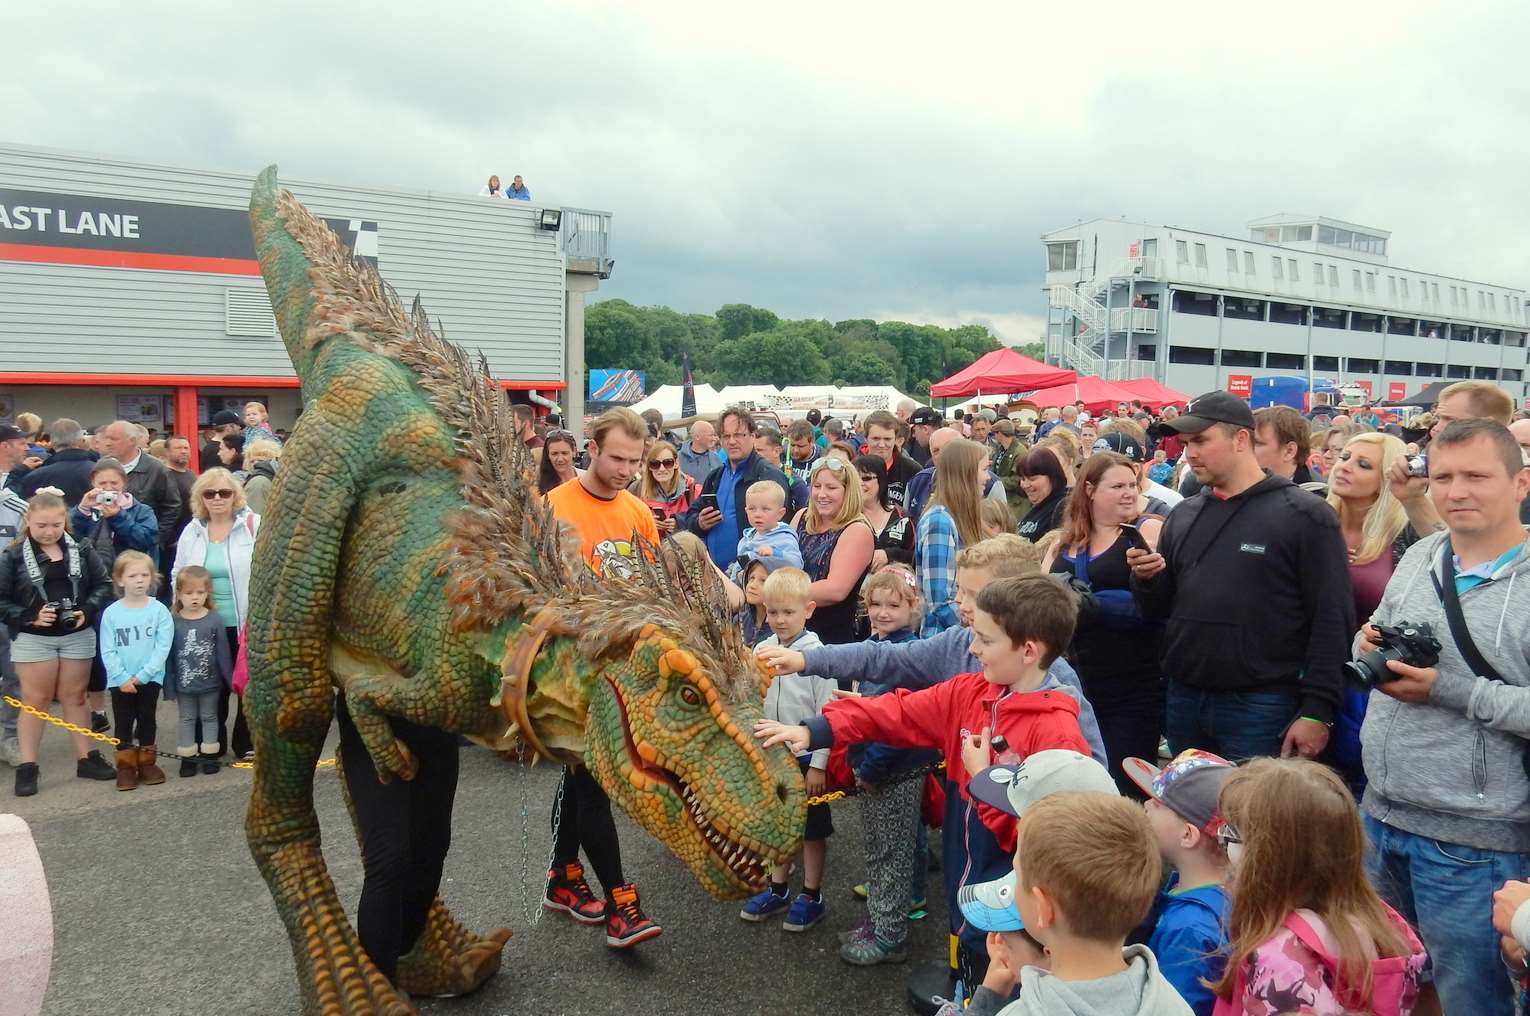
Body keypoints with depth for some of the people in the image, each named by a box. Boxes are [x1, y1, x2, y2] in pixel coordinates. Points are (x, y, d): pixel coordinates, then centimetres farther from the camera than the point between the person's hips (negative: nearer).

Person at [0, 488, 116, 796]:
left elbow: (103, 584, 3)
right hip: (33, 639, -2)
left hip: (77, 635, 2)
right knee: (36, 701, 4)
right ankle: (26, 767, 12)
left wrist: (87, 611, -12)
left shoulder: (81, 550, -2)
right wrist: (30, 617, -20)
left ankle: (87, 758, 20)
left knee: (74, 697, 13)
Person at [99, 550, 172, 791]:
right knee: (124, 724, 8)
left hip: (150, 678, 0)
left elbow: (163, 647, -10)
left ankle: (147, 763, 23)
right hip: (120, 681, 0)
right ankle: (125, 766, 18)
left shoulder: (159, 610, -7)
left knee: (147, 720, 11)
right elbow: (107, 651, -5)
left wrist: (142, 675, -15)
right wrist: (123, 678, -13)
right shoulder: (111, 613, -5)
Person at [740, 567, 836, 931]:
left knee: (812, 828, 10)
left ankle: (812, 896, 24)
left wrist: (819, 764, -14)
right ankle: (778, 890, 34)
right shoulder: (762, 651, -1)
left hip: (805, 756, -5)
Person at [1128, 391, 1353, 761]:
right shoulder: (1183, 516, 11)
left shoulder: (1304, 515, -6)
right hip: (1183, 700, 6)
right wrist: (1145, 580, -5)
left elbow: (1332, 621, -9)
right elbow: (1159, 609, 17)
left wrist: (1317, 710, -13)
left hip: (1259, 707, -5)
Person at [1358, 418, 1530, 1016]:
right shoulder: (1420, 557, 5)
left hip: (1471, 846, -6)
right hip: (1380, 815, 6)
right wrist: (1369, 647, -6)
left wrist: (1450, 691, -24)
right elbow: (1374, 650, 16)